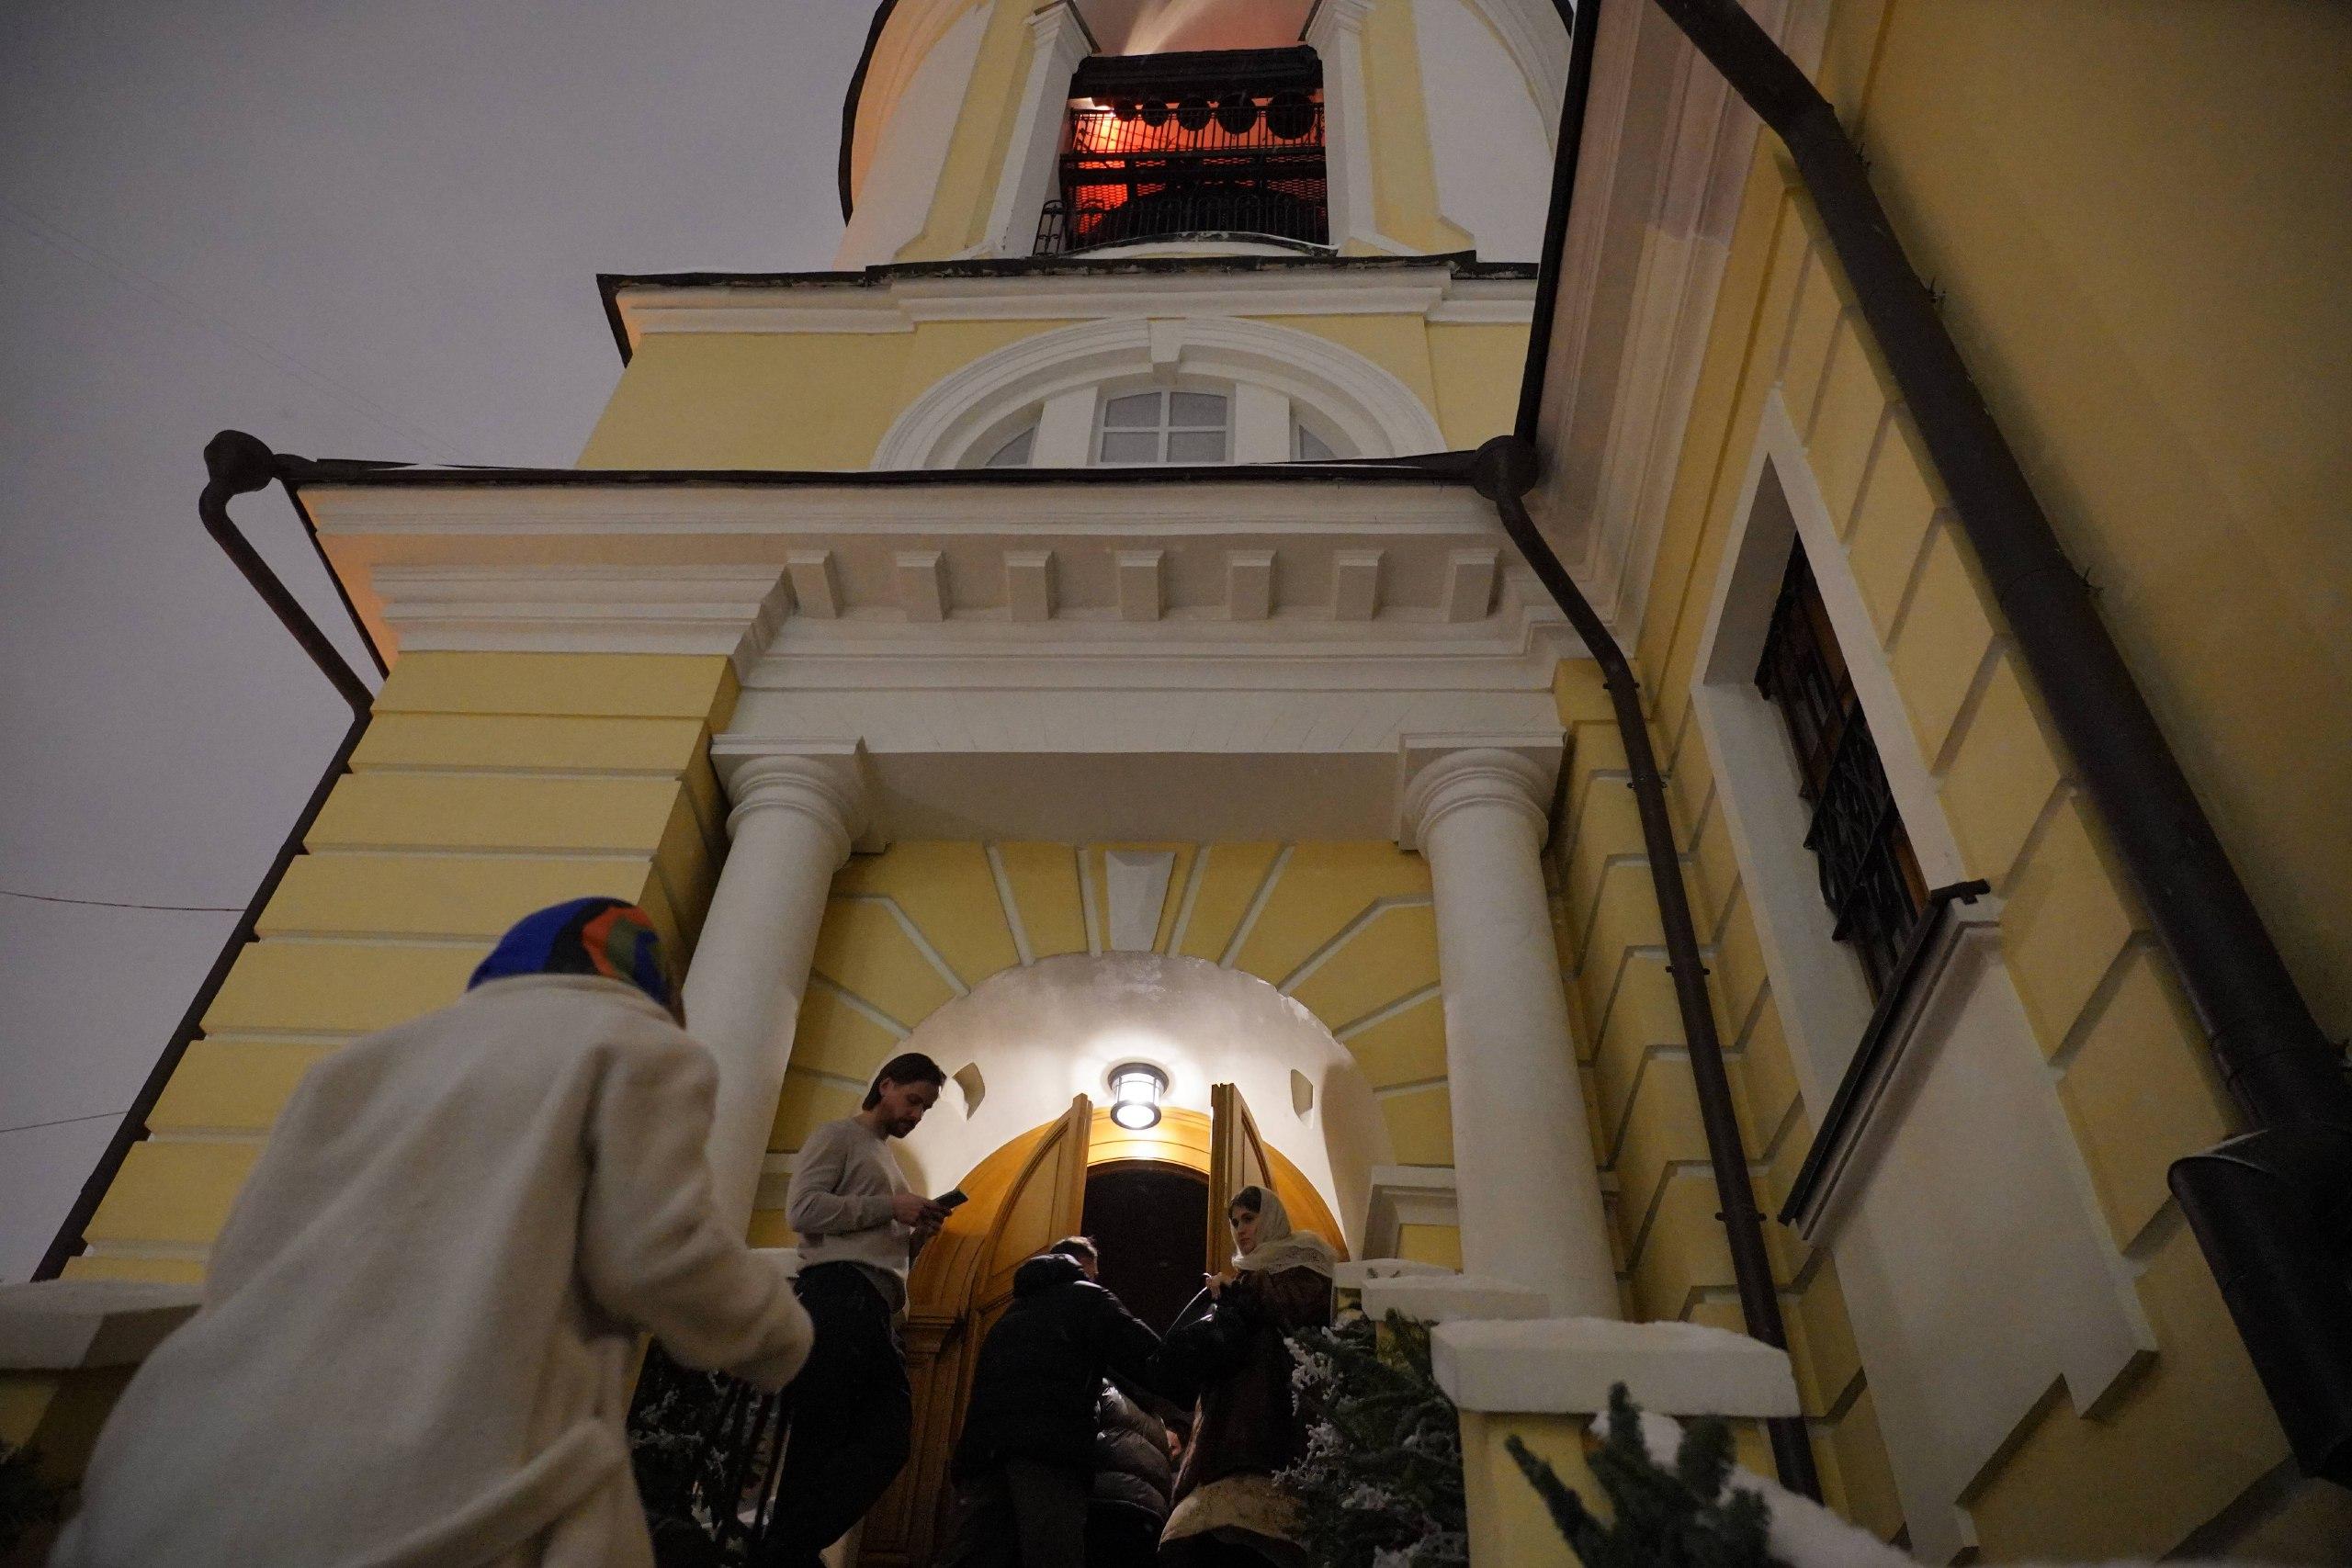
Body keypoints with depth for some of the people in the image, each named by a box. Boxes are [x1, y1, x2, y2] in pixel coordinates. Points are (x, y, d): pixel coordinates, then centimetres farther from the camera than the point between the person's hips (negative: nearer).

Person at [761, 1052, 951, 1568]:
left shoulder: (885, 1159, 31)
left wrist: (915, 1237, 12)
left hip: (877, 1307, 9)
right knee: (819, 1438, -9)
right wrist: (891, 1208, -10)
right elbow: (802, 1209, -11)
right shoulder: (839, 1136, 5)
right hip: (838, 1292, -9)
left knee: (890, 1438, 0)